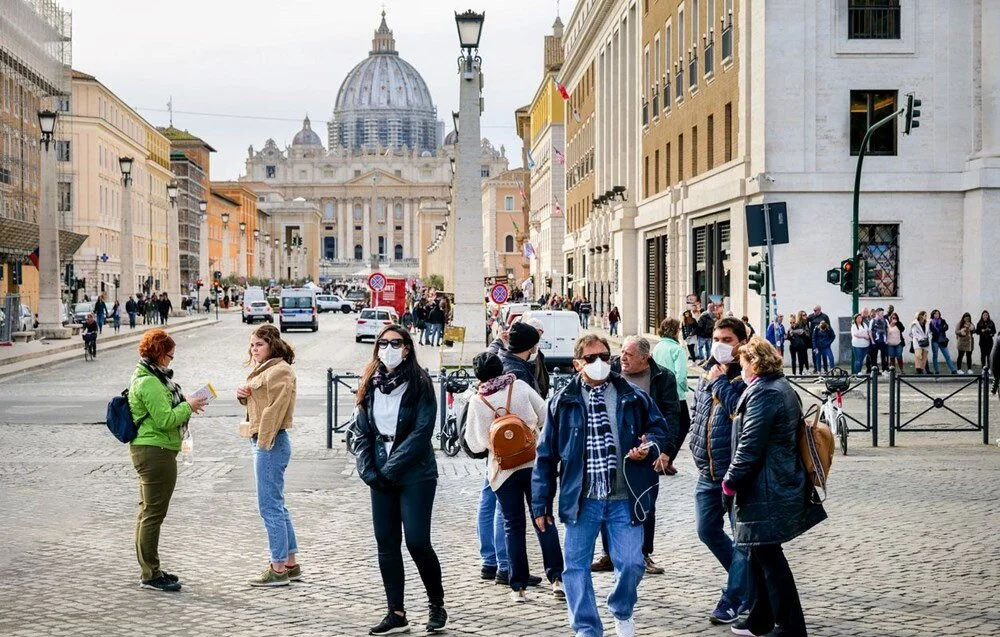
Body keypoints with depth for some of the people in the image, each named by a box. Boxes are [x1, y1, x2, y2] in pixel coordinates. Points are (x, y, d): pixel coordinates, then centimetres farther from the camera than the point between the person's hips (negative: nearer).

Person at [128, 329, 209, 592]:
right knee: (154, 513, -6)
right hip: (155, 452, -12)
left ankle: (150, 570, 25)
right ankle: (151, 575, -1)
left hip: (148, 451, 12)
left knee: (148, 511, 16)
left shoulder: (145, 377, 16)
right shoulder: (149, 382, -18)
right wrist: (189, 406, -11)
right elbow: (164, 420, -22)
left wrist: (184, 405, 9)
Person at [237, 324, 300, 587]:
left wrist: (263, 442, -21)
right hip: (263, 441, 11)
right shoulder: (263, 370, 18)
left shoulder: (280, 371, -13)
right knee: (277, 506, 14)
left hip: (270, 443, -11)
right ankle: (291, 565, 21)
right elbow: (256, 403, 25)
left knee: (270, 507, -6)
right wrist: (243, 395, 3)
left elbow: (274, 410, -19)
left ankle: (279, 569, 0)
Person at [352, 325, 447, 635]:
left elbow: (421, 432, -14)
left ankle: (437, 605, 15)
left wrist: (391, 468, -15)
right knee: (386, 543, 6)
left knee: (417, 542, -5)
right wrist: (368, 471, -5)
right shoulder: (370, 385, 8)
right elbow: (361, 431, 7)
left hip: (415, 476, -5)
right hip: (381, 478, 5)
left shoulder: (419, 384, -7)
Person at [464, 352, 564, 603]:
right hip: (534, 462, 1)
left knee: (513, 525, 7)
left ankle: (519, 587, 7)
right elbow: (546, 417, 1)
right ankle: (556, 577, 3)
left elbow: (476, 444, -5)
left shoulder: (477, 401, -7)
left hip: (504, 469, -1)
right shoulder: (520, 387, -4)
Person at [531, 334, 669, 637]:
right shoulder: (563, 402, 1)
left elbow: (658, 428, 15)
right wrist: (541, 504, 2)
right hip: (581, 499, 0)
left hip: (624, 499, 0)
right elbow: (546, 456, 3)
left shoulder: (633, 397, 3)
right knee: (576, 566, 2)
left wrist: (648, 447, -9)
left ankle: (622, 611, 29)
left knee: (631, 563, -2)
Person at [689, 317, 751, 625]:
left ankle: (734, 601, 8)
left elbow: (739, 409, -30)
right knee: (708, 531, 16)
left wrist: (720, 381, -18)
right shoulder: (706, 375, 11)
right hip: (708, 473, 8)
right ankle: (747, 577, 34)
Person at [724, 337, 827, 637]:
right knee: (762, 554, 18)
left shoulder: (763, 393, -17)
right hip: (782, 485, 10)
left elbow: (749, 446, -20)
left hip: (766, 492, -10)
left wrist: (731, 482, -12)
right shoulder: (782, 387, 14)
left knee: (769, 556, -3)